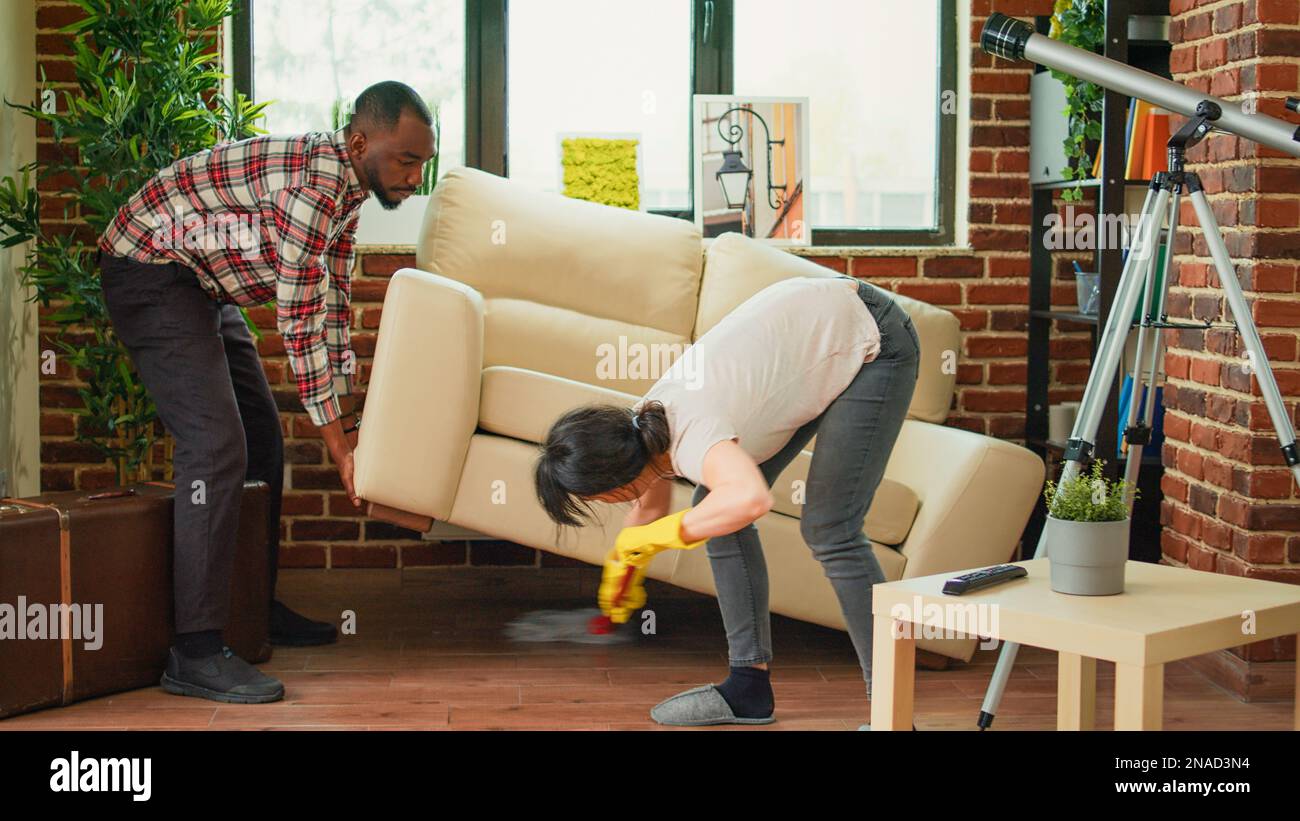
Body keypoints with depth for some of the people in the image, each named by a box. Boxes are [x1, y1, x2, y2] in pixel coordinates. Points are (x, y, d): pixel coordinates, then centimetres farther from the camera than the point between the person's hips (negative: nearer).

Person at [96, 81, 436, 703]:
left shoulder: (346, 188, 5)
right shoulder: (315, 180, -27)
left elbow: (333, 311, 9)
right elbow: (300, 322, -27)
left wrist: (350, 428, 5)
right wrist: (338, 445, -22)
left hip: (204, 286, 11)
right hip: (150, 272, -11)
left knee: (262, 440, 14)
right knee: (216, 444, -20)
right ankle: (195, 652, -20)